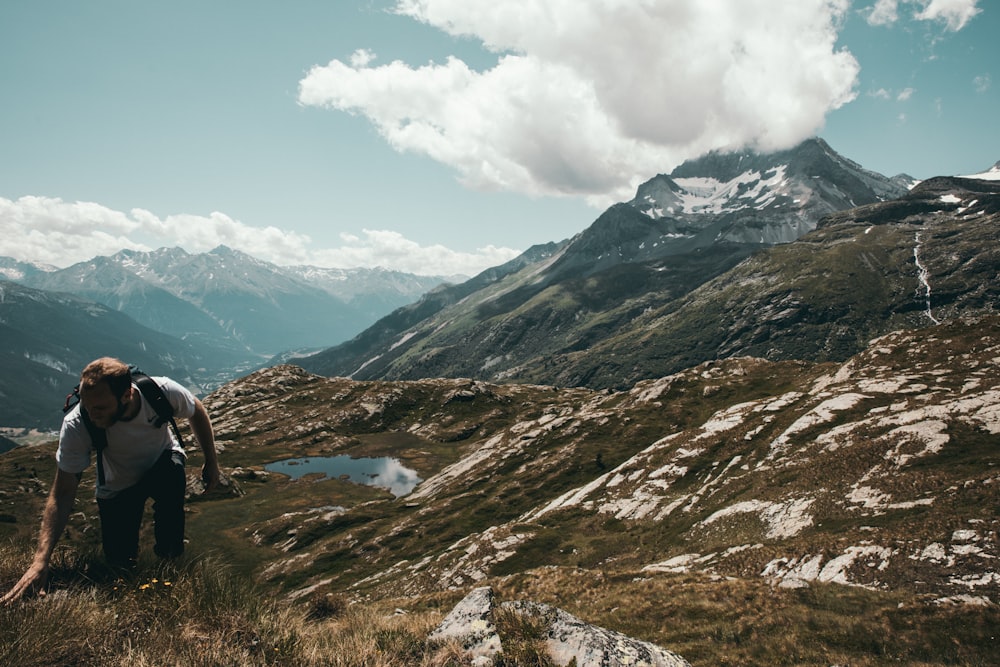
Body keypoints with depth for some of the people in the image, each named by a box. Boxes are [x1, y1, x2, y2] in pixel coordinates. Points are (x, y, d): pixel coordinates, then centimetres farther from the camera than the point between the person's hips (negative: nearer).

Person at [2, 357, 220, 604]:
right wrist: (41, 560, -35)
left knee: (173, 471, -36)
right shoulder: (76, 425, -34)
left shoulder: (163, 392, -33)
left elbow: (197, 412, -8)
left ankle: (170, 556, -10)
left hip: (162, 463, 0)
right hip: (118, 488, 1)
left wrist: (211, 461, -4)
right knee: (121, 561, -6)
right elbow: (62, 493, -29)